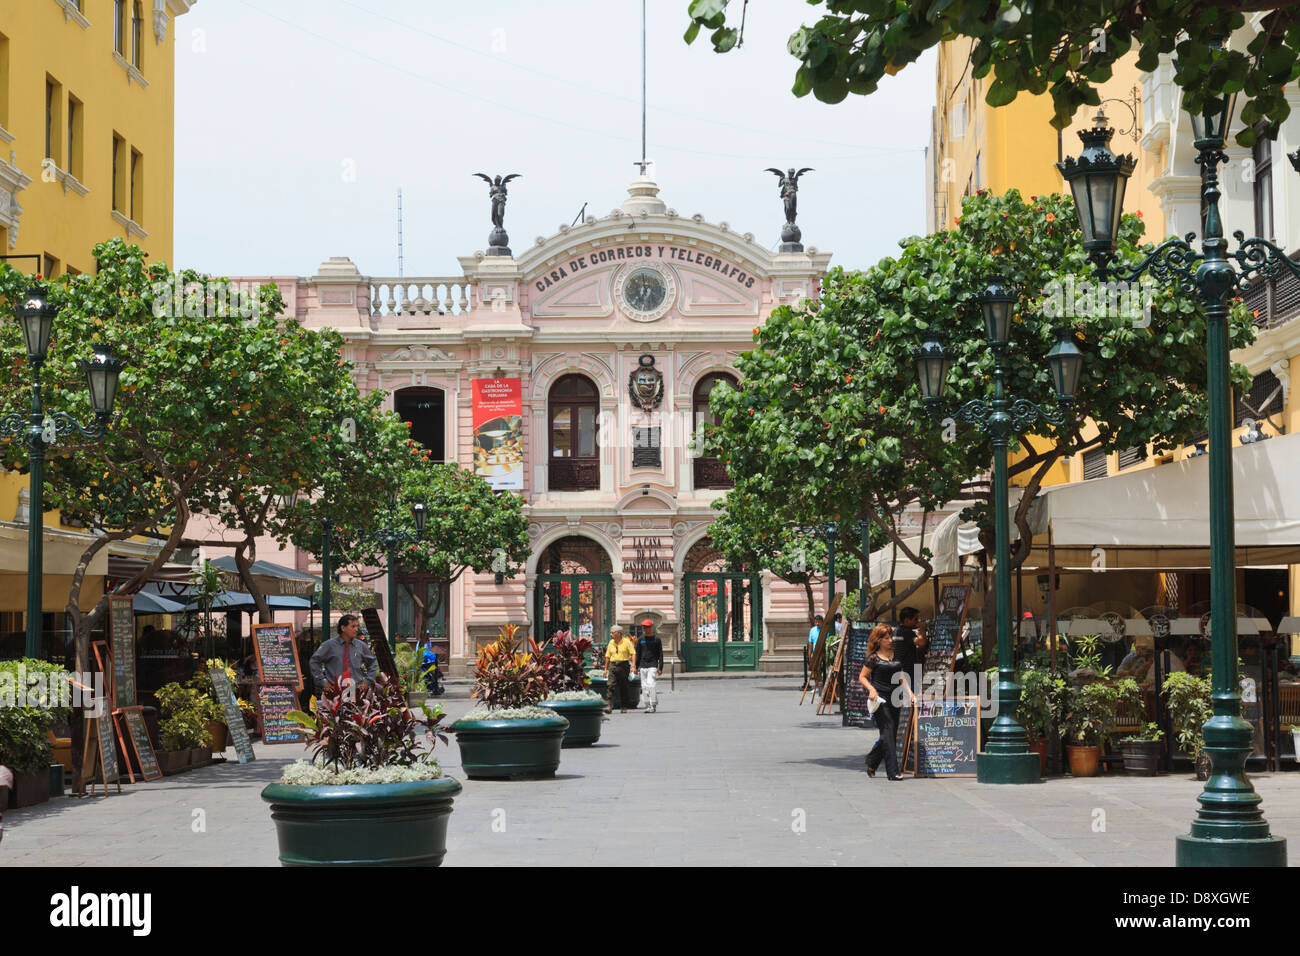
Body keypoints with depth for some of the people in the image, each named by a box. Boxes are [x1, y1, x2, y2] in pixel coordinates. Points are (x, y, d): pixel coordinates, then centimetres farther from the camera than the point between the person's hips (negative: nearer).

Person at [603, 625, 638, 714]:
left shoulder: (626, 642, -3)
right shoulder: (611, 643, 10)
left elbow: (633, 654, -4)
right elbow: (608, 656, 16)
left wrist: (633, 666, -14)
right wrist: (606, 668, 13)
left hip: (624, 665, -3)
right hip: (613, 666, 3)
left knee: (623, 687, 4)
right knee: (610, 685, -13)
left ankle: (624, 707, 15)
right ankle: (609, 706, -17)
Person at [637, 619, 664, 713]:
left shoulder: (657, 640, 2)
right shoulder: (641, 640, 12)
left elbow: (660, 655, 2)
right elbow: (638, 654, 15)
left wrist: (660, 667, -5)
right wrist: (636, 667, 9)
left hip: (653, 666, -4)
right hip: (643, 666, 4)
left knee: (650, 685, -15)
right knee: (644, 687, 2)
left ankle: (653, 705, -9)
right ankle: (648, 705, 9)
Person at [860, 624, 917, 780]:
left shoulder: (896, 655, 13)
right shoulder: (874, 658, -4)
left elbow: (901, 675, 16)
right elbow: (862, 677, -1)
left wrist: (909, 692, 4)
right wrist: (871, 689, -18)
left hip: (893, 697, 6)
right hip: (879, 697, -6)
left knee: (891, 734, 8)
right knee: (888, 733, -12)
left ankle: (871, 763, 28)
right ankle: (892, 771, -14)